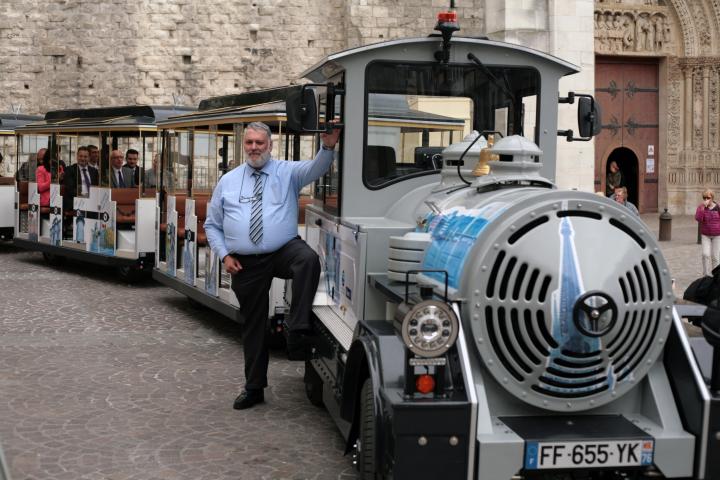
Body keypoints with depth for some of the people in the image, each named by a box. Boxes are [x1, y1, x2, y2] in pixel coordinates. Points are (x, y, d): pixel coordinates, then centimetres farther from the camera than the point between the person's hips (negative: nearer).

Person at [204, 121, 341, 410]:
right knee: (253, 324, 10)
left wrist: (328, 147, -38)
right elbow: (212, 225, 14)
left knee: (308, 259, -37)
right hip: (246, 264, 2)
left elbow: (315, 169, -17)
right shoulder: (228, 182, 10)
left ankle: (298, 333, -35)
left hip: (284, 251, -2)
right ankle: (254, 387, 24)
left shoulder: (287, 172, 4)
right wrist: (224, 255, 0)